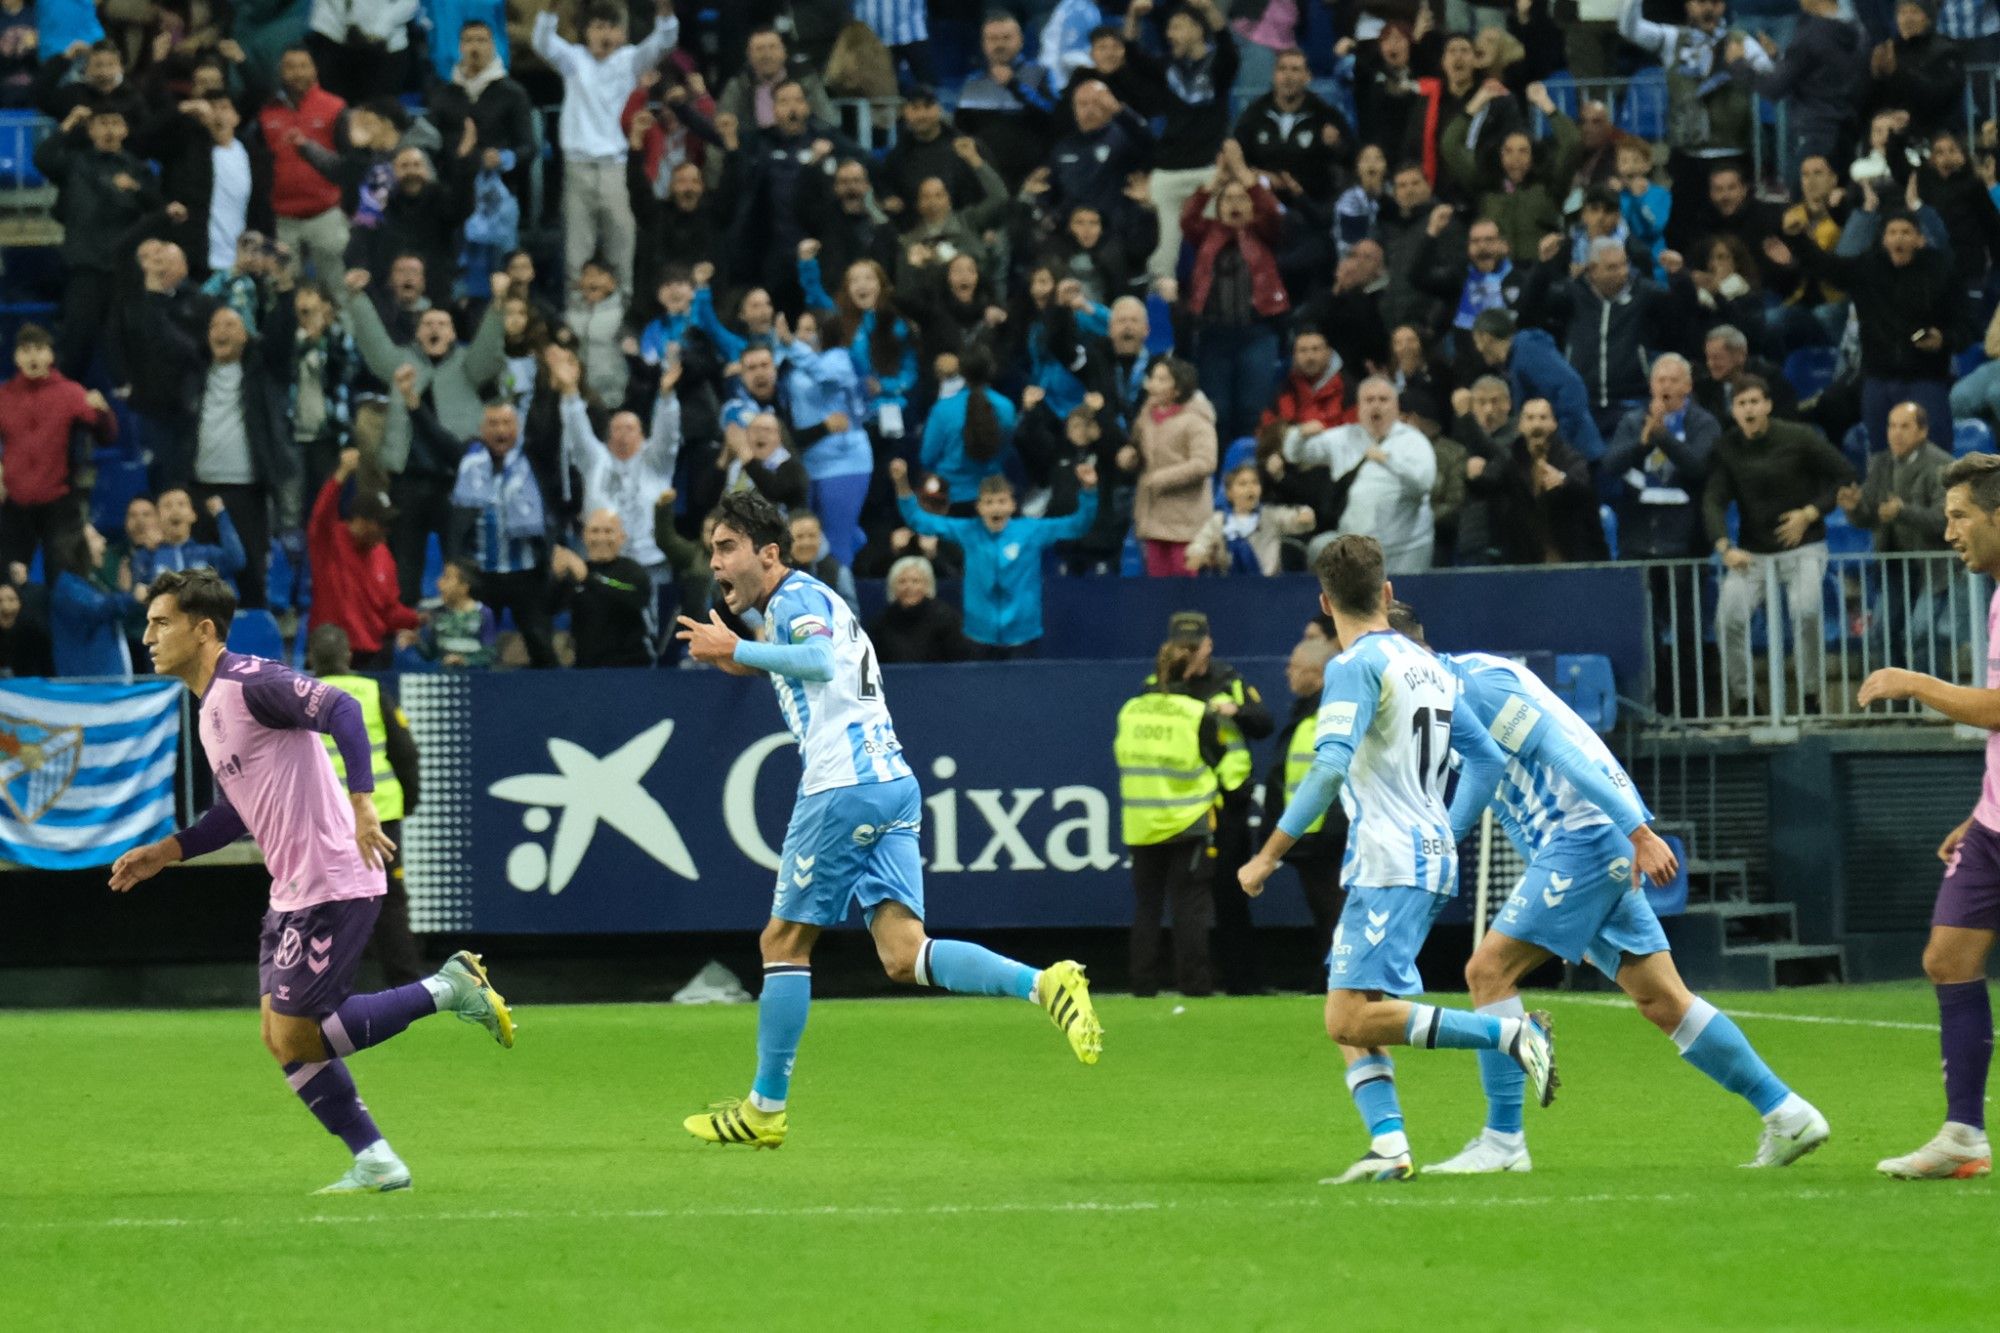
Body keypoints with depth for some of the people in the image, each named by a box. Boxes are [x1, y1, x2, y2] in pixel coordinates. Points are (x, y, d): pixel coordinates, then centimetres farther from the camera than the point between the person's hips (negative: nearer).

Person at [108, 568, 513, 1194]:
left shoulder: (247, 682, -14)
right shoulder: (212, 707, 17)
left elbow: (342, 710, -25)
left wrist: (361, 802, -34)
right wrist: (165, 851, 17)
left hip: (332, 885, -10)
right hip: (294, 892, 10)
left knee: (296, 1041, -9)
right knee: (281, 1038, 9)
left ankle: (448, 991, -2)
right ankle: (375, 1163, 14)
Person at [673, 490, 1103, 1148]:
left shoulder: (796, 595, -3)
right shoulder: (808, 602, 26)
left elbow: (821, 661, -22)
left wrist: (736, 650, -17)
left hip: (846, 785, -9)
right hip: (893, 781, 9)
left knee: (784, 941, 2)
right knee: (903, 955, -3)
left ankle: (766, 1107, 7)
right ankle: (1044, 984, -20)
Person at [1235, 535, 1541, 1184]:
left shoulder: (1356, 666, -9)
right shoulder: (1427, 665, 17)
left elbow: (1329, 769, -21)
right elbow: (1488, 759, 21)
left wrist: (1268, 856, -17)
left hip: (1390, 866, -9)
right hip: (1432, 859, 9)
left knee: (1351, 1021, -15)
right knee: (1347, 1014, 9)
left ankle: (1512, 1033, -18)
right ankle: (1389, 1145, -5)